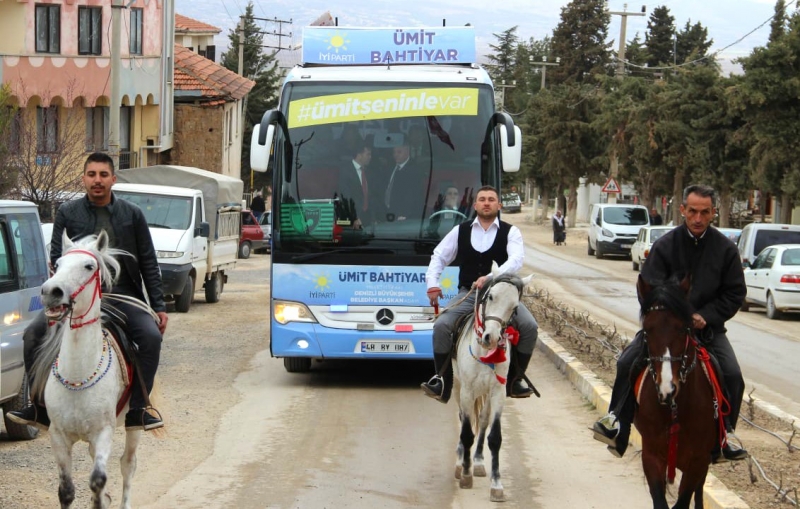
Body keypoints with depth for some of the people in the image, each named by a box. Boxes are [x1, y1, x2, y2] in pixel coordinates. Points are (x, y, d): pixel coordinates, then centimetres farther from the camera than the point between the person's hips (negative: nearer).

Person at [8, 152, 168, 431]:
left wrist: (159, 306, 3)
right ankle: (40, 408, -6)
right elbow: (56, 257, 2)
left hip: (123, 296, -1)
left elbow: (148, 263, 8)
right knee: (34, 334, -17)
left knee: (151, 336, -27)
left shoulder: (132, 214, 6)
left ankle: (136, 411, -18)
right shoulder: (68, 213, 5)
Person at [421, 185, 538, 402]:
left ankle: (514, 380, -7)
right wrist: (432, 285, -2)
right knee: (441, 326, -23)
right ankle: (443, 383, -14)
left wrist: (490, 278, -31)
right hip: (468, 294, 1)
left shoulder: (510, 232, 2)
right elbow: (438, 258, 16)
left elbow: (516, 260, -15)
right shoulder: (460, 231, 10)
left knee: (529, 327, -23)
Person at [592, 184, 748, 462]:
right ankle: (616, 424, -7)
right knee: (628, 363, -18)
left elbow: (735, 293, 3)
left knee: (733, 376, -17)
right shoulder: (665, 245, -4)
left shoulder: (726, 249, -1)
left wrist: (706, 317, -11)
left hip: (708, 326, 1)